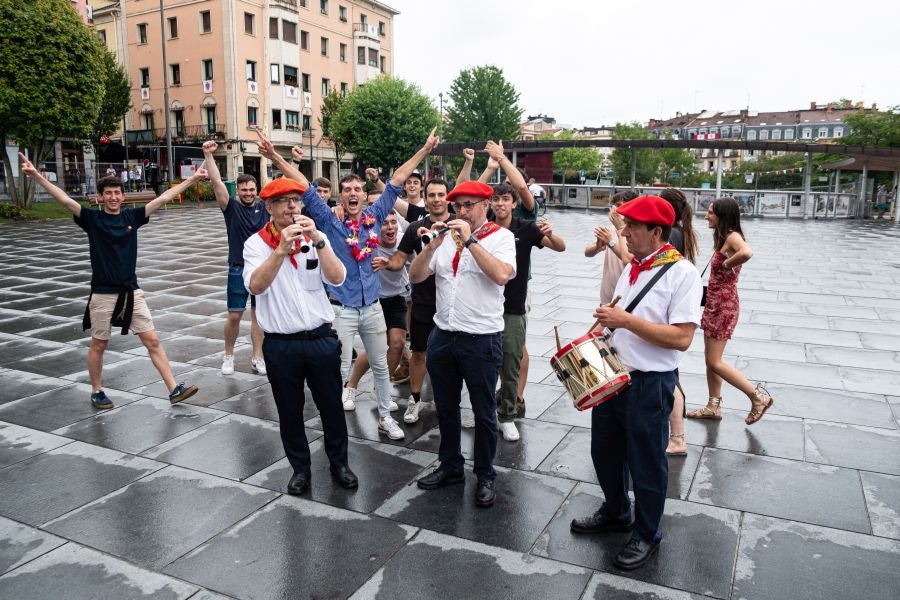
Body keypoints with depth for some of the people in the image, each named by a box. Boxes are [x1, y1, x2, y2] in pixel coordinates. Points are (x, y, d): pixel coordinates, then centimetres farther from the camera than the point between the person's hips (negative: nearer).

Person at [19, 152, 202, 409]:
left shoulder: (132, 216, 3)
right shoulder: (92, 218, -3)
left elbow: (163, 198, 0)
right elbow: (64, 199, -15)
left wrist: (192, 179, -2)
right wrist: (37, 176, -29)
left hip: (131, 291, 2)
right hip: (103, 293, -2)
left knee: (152, 340, 0)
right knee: (98, 344, 11)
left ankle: (174, 389, 2)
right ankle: (96, 391, 29)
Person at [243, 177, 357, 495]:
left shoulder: (315, 238, 1)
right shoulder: (256, 243, -5)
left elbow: (337, 278, -13)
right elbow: (256, 286, -22)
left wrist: (317, 240, -24)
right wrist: (282, 249, -31)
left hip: (321, 338, 2)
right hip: (280, 345, -1)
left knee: (331, 405, 14)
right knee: (289, 410, 13)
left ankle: (339, 462, 34)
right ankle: (300, 467, 33)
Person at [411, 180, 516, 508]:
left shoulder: (501, 236, -5)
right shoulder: (446, 236, 6)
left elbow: (502, 275, -25)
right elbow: (415, 276, -1)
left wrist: (469, 240, -21)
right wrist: (434, 243, -14)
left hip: (482, 339, -5)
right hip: (442, 335, 5)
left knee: (483, 413, 9)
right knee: (446, 407, 18)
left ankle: (485, 475, 27)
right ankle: (450, 466, 37)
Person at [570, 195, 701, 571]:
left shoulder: (681, 272, -17)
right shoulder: (631, 267, 8)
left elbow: (682, 338, -24)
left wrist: (626, 320, -26)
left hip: (649, 383, -8)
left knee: (646, 463, 10)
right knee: (605, 452, 22)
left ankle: (647, 535, 33)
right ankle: (615, 514, 46)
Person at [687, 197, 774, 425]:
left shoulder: (732, 236, -17)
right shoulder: (722, 237, 11)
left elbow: (746, 253, -39)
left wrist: (727, 264, -24)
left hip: (724, 306, -10)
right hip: (715, 304, 10)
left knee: (714, 362, -3)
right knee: (710, 359, 15)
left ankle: (759, 396, 9)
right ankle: (713, 406, 26)